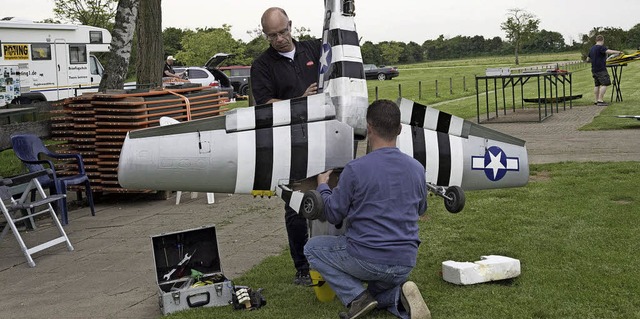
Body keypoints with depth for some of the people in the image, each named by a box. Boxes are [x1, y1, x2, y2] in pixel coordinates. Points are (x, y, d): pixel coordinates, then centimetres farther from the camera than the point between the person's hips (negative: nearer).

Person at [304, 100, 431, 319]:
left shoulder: (355, 169, -15)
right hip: (405, 264, 5)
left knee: (313, 248, 19)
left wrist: (323, 186, 15)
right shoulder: (416, 169, 0)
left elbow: (333, 215, -3)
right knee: (378, 291, 35)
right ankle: (400, 296, -1)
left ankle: (357, 297, 0)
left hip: (366, 258, -5)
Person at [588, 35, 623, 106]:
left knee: (597, 85, 14)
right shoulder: (601, 47, -12)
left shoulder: (592, 49, 14)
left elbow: (589, 58, 25)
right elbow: (608, 51, -27)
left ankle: (597, 100, 16)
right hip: (601, 70, -9)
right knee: (604, 84, -9)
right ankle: (600, 100, -17)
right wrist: (618, 52, -19)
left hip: (594, 70, 9)